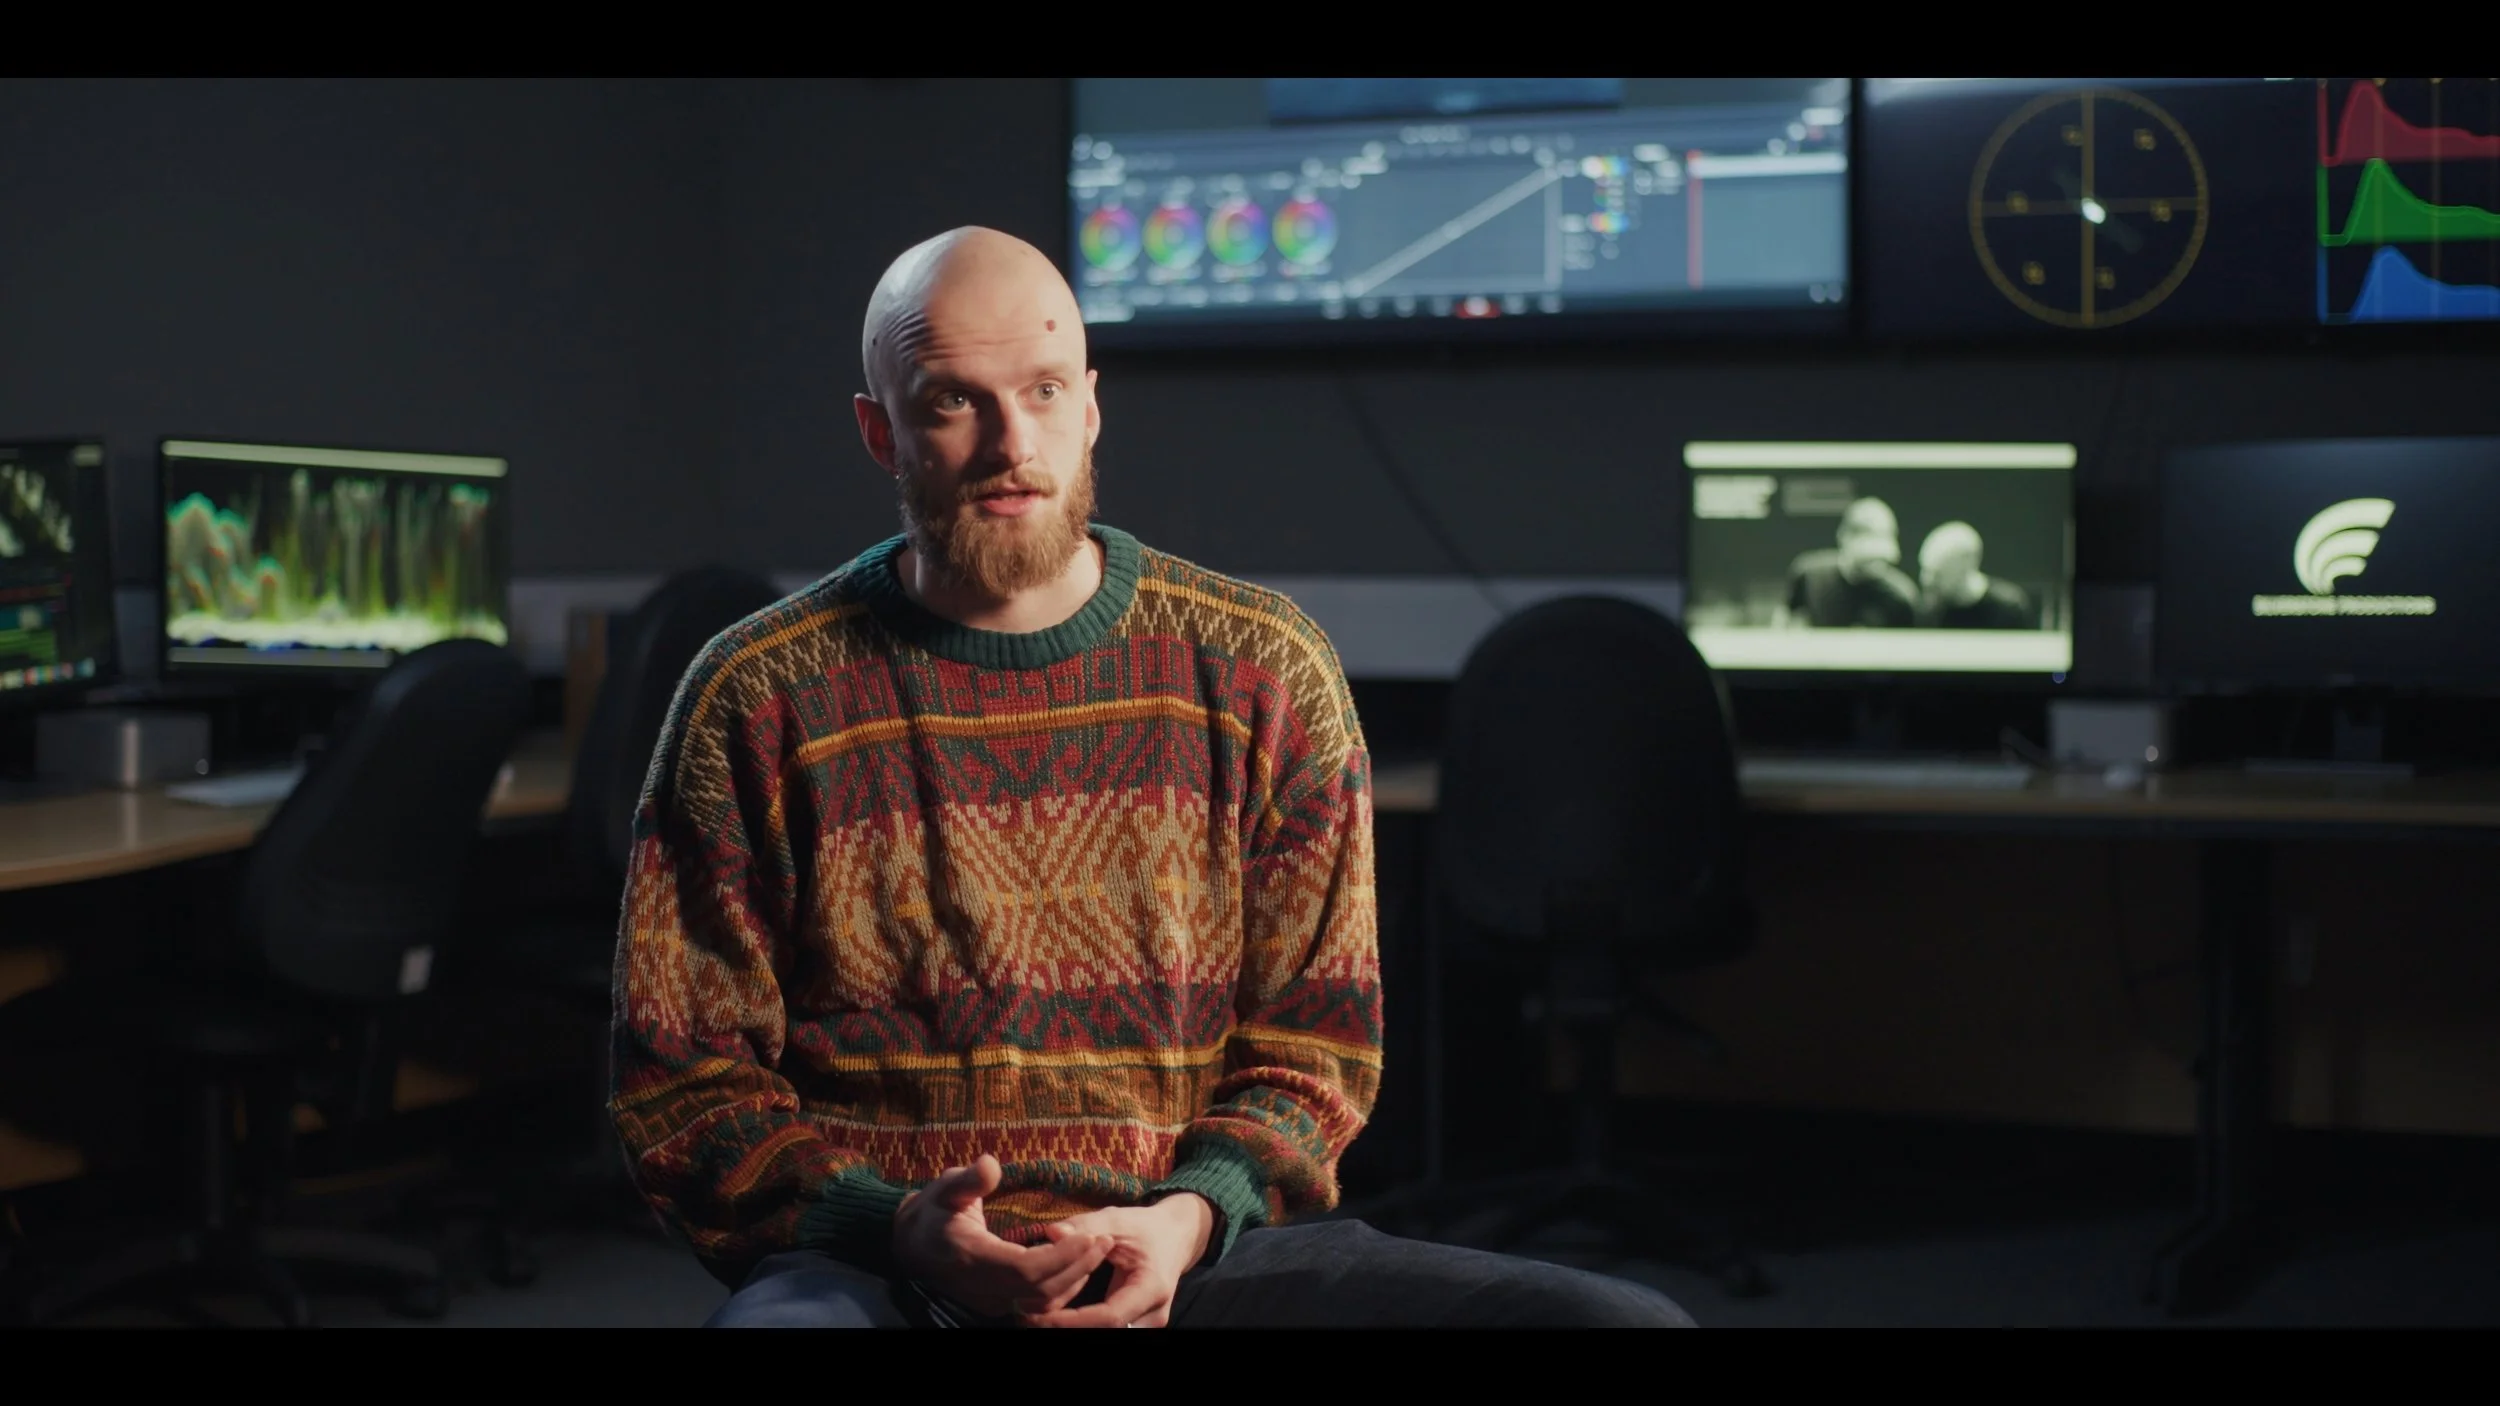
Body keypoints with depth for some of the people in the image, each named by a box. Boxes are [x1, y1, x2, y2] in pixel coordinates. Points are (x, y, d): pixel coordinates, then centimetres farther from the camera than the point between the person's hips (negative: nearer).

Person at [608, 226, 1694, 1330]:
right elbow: (684, 1079, 4)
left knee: (1628, 1320, -19)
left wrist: (1190, 1218, -10)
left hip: (1188, 1248, 3)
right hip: (876, 1268, -2)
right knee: (781, 1315, -41)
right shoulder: (760, 701, 3)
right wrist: (900, 1228, -13)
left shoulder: (1260, 671, 8)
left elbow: (1316, 1031, 9)